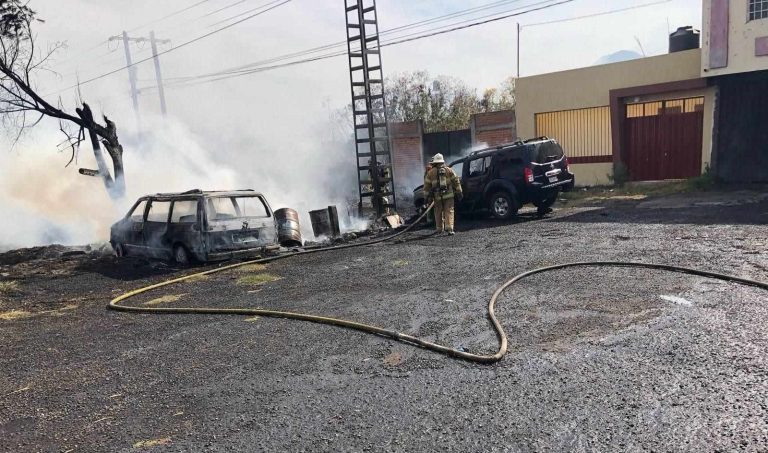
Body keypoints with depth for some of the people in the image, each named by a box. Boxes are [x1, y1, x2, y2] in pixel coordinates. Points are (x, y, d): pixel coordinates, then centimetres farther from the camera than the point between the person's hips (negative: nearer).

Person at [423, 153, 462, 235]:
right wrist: (459, 192, 9)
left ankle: (439, 229, 22)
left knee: (438, 213, 13)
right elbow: (456, 181, 5)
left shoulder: (430, 173, 4)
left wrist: (427, 196, 8)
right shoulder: (449, 170, 6)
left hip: (437, 196, 0)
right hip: (449, 195, 0)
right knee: (449, 211, -1)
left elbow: (426, 186, 2)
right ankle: (449, 228, -14)